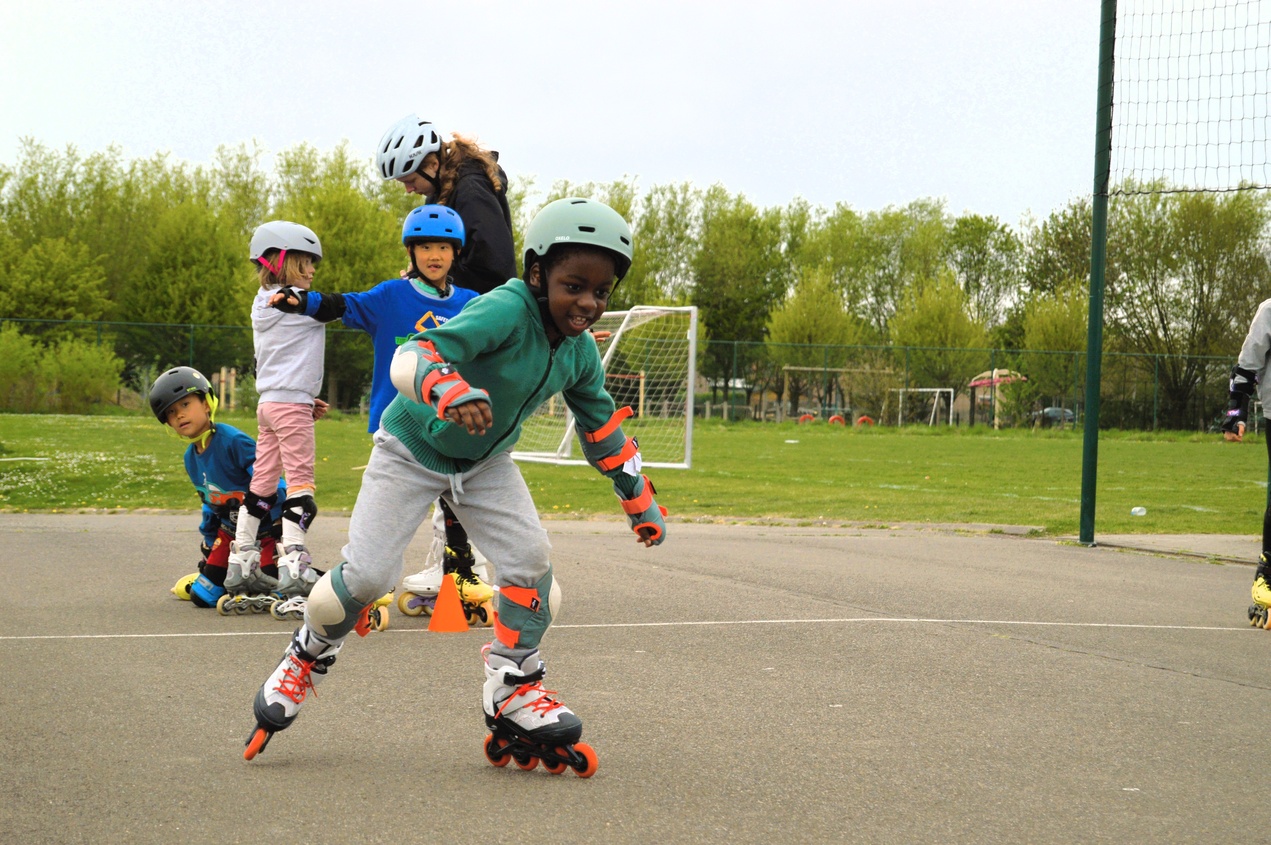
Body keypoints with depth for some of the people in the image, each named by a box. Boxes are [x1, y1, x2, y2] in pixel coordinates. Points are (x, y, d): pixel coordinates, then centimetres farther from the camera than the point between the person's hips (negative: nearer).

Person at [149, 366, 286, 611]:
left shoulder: (233, 441, -24)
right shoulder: (191, 459, 4)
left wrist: (282, 535, -29)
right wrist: (208, 547, 20)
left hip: (267, 526, -7)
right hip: (231, 531, 7)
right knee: (202, 596, 3)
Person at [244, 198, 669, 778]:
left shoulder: (580, 353, -9)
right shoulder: (506, 311, -33)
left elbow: (604, 430, 10)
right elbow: (411, 358, -45)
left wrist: (640, 501, 14)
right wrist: (453, 392, -66)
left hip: (485, 462, 6)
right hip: (412, 448, -6)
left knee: (531, 560, -11)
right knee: (367, 573, -10)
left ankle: (513, 691, 6)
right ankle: (307, 659, 20)